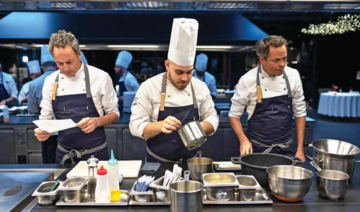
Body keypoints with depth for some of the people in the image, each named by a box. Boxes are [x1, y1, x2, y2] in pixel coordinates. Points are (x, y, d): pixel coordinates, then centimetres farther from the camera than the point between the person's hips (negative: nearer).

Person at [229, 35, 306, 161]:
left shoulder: (293, 75, -4)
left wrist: (300, 149, 2)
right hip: (257, 149, -2)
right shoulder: (248, 80, -13)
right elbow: (234, 115, -4)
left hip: (287, 149, 3)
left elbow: (300, 113, 4)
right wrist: (244, 140, -18)